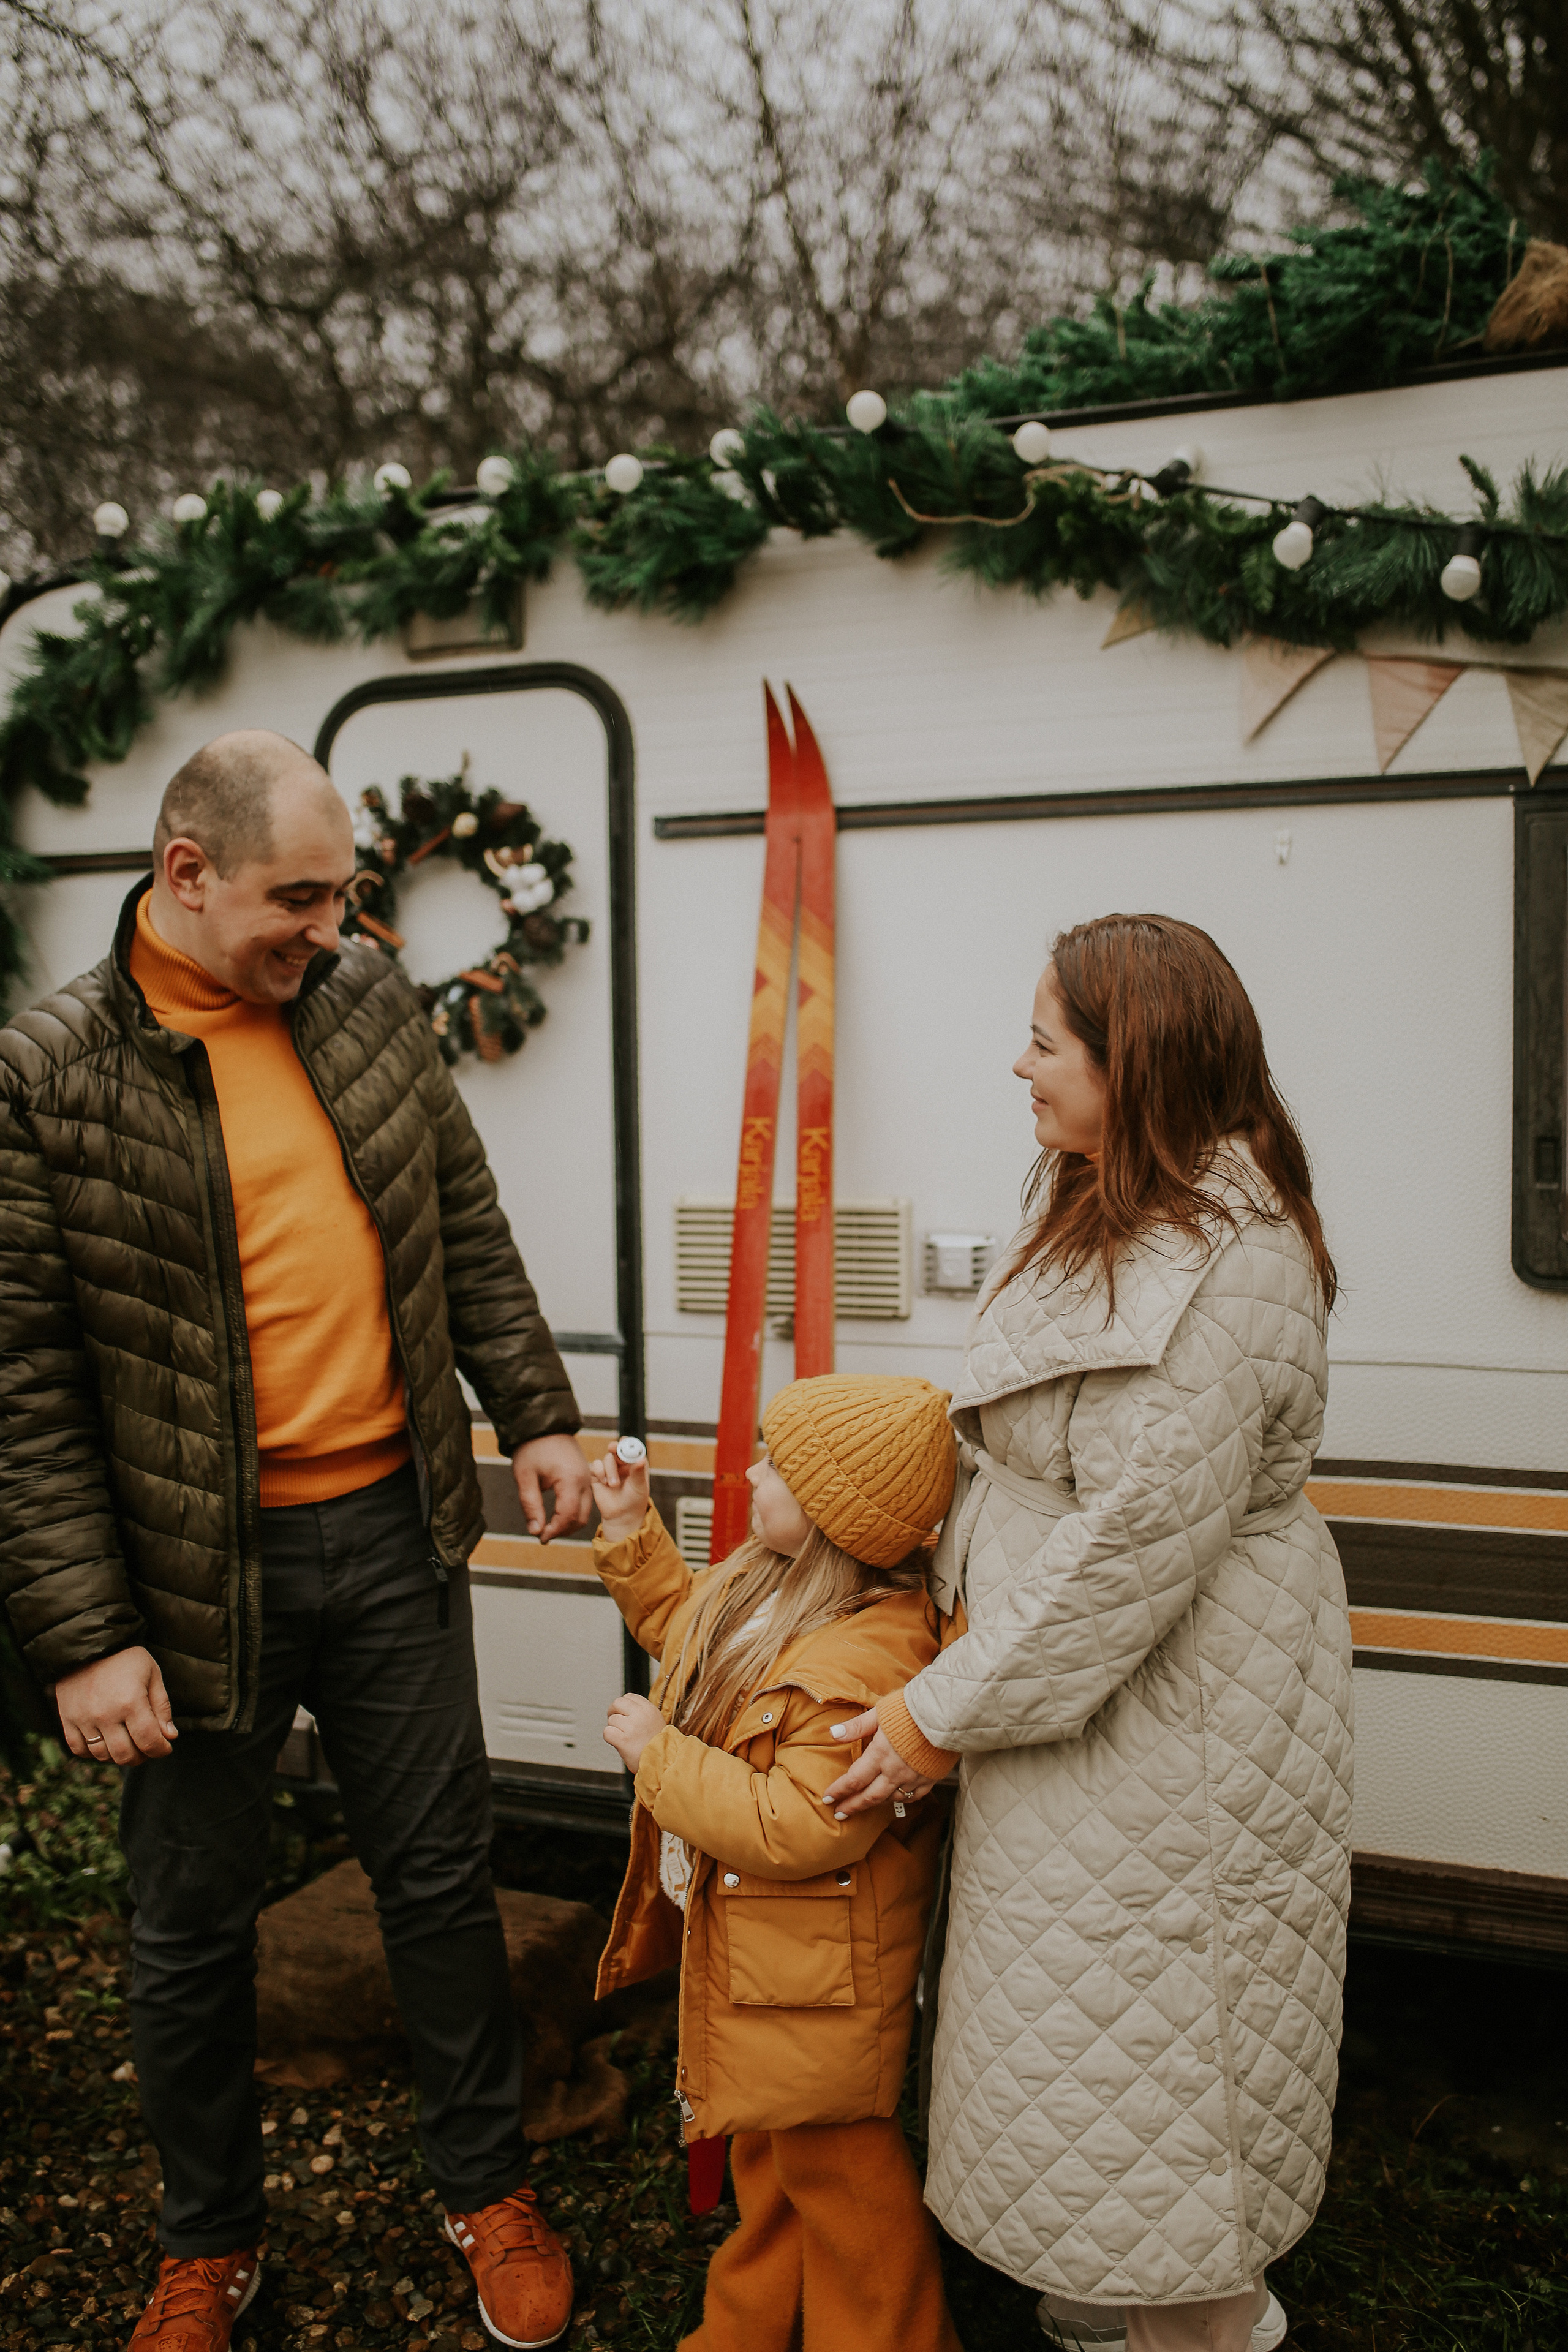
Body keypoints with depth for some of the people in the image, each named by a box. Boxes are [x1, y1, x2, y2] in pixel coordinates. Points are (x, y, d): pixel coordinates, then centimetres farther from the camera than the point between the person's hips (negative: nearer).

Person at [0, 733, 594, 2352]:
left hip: (389, 1533, 3)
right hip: (196, 1566, -3)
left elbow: (467, 1228, 10)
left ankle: (486, 2188, 38)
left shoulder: (367, 1000, 2)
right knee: (191, 1929, 15)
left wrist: (534, 1417, 7)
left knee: (441, 1880, 16)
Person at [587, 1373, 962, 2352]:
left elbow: (799, 1832, -35)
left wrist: (662, 1756, -27)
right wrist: (633, 1537, 8)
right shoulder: (771, 1587, -4)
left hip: (817, 1988, -10)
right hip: (751, 1956, 10)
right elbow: (685, 1633, 18)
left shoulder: (867, 1665, -34)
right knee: (767, 2158, 28)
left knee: (837, 2171, 11)